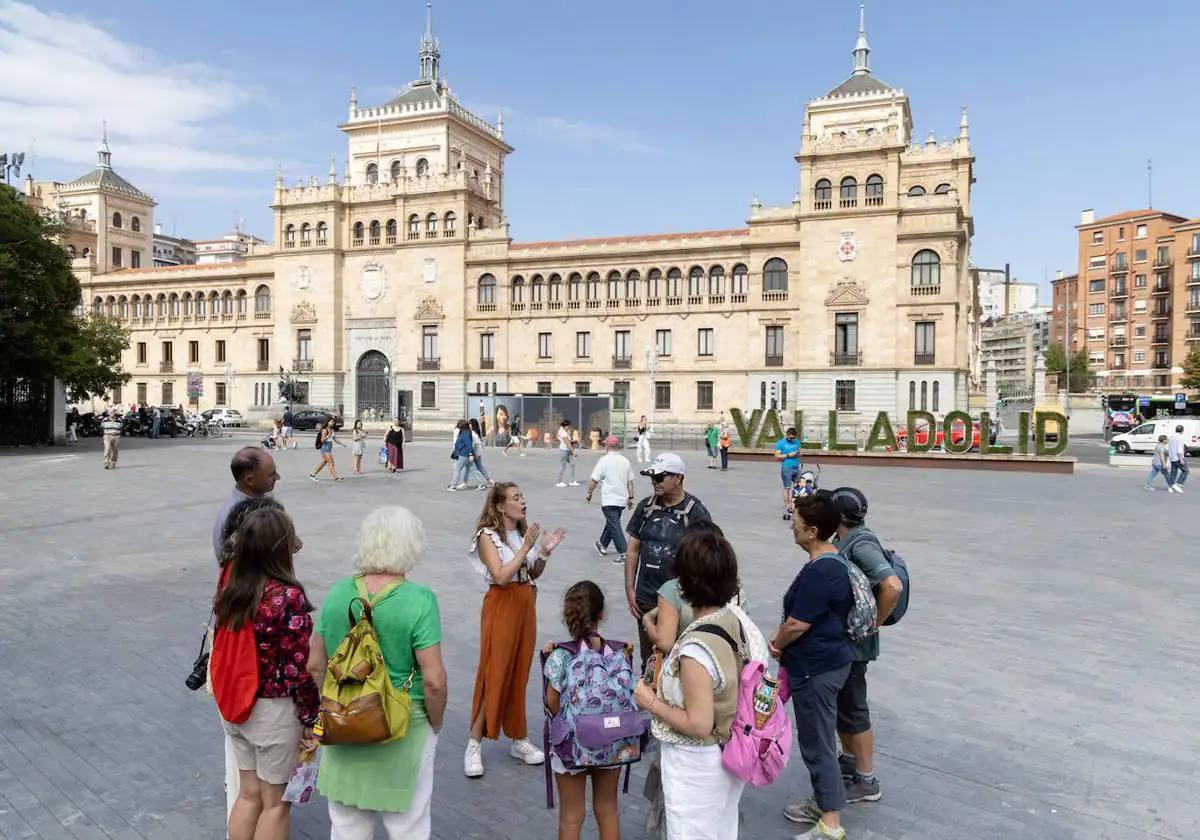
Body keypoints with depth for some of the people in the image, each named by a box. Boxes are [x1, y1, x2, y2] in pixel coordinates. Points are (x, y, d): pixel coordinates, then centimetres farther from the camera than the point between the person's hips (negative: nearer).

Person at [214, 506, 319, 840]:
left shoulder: (228, 588, -4)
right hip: (275, 711, -6)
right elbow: (299, 668, -21)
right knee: (276, 802, 13)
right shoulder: (288, 597, -25)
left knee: (249, 794, 23)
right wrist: (309, 719, -9)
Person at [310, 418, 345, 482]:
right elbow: (322, 440, -17)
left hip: (329, 448, 9)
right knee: (331, 463, -10)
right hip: (325, 448, -9)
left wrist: (342, 444, 13)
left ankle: (312, 474, 23)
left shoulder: (332, 430, 12)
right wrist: (328, 435, -27)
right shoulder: (324, 430, -13)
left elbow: (335, 439, 19)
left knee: (323, 462, 13)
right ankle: (336, 477, -12)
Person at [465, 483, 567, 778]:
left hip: (526, 605, 6)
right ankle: (474, 745, 10)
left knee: (519, 674, 13)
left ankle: (519, 739, 24)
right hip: (502, 606, -6)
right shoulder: (487, 536, -12)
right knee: (494, 675, -2)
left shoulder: (524, 532, 5)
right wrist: (526, 548, -22)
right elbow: (501, 576, -22)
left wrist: (544, 553, -5)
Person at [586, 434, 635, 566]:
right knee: (611, 523, 22)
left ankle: (624, 553, -11)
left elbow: (594, 480, -10)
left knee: (614, 526, -5)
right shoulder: (625, 461, 6)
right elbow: (630, 482, 8)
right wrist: (630, 497, 16)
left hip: (609, 500, -6)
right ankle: (602, 545, 38)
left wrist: (589, 493, 4)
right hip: (622, 499, 6)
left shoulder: (604, 460, -11)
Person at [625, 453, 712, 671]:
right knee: (648, 661, 16)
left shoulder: (695, 513, -10)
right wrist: (630, 590, 5)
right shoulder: (645, 507, 3)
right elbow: (633, 550, 8)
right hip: (646, 600, 4)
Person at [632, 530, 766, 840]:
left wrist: (651, 702, -15)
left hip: (698, 766, -7)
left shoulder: (696, 648, -33)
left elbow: (698, 724, -28)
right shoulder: (737, 617, -10)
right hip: (730, 755, 7)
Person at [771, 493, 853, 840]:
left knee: (817, 743, 2)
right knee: (816, 738, 22)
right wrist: (782, 637, 6)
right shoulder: (835, 561, 6)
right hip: (827, 660, 10)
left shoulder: (818, 572, -26)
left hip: (815, 669, -10)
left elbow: (797, 624, -23)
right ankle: (821, 803, 36)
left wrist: (777, 645, -4)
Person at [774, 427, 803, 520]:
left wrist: (798, 454, -3)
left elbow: (799, 454, 20)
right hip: (786, 468, -5)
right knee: (787, 488, -3)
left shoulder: (797, 442, 14)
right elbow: (777, 457, -6)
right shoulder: (780, 443, -1)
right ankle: (786, 509, 0)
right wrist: (788, 455, -14)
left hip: (796, 467, 5)